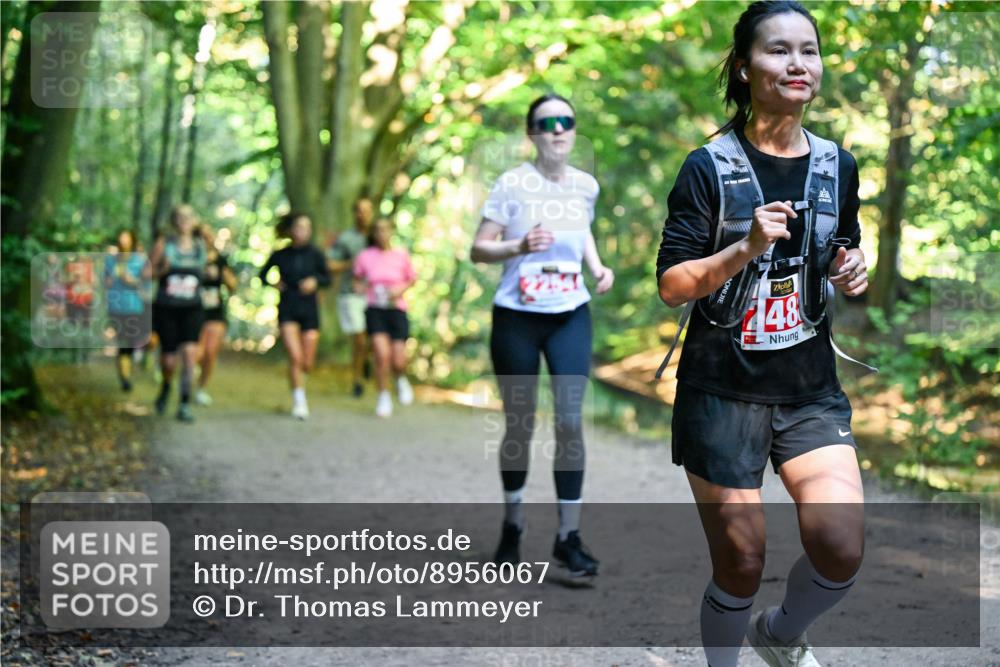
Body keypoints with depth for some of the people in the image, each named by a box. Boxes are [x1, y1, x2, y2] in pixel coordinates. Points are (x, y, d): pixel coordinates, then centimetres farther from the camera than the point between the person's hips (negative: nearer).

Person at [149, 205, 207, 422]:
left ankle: (185, 404, -10)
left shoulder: (200, 246, 7)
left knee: (190, 352, -16)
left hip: (191, 309, 1)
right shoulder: (163, 244, -1)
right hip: (166, 308, -1)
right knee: (168, 359, 1)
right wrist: (163, 270, -15)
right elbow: (148, 272, 2)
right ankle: (165, 388, 35)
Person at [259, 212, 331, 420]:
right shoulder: (280, 255, -2)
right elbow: (263, 275, 13)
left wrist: (315, 280, -13)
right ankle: (299, 401, -4)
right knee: (295, 356, -16)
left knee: (307, 363, 4)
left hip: (310, 310, 1)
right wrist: (272, 284, -6)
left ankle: (297, 378, 39)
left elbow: (327, 278, 7)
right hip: (287, 310, -1)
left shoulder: (315, 254, -3)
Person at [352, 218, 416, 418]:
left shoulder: (401, 255, -1)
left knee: (398, 361, -4)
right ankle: (383, 396, 5)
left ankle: (401, 379, 33)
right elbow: (357, 277, 17)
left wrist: (401, 289, -6)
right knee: (382, 355, -16)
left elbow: (411, 279, 12)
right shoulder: (365, 256, -1)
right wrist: (359, 286, -4)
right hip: (375, 309, 0)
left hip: (397, 309, 0)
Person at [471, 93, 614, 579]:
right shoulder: (512, 184, -10)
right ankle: (512, 523, 29)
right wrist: (520, 245, -27)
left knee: (570, 420, -8)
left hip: (570, 317, 3)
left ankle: (569, 535, 0)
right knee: (519, 425, 7)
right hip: (516, 318, -2)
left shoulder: (585, 186, 2)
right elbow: (478, 250, -10)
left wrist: (597, 267, 5)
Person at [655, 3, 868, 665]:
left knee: (843, 550, -11)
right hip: (723, 388, -3)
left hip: (811, 387, 4)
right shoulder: (709, 168, -8)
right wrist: (745, 249, -25)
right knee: (741, 565, 1)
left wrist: (852, 271, -1)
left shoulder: (838, 164, 6)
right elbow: (670, 286, -10)